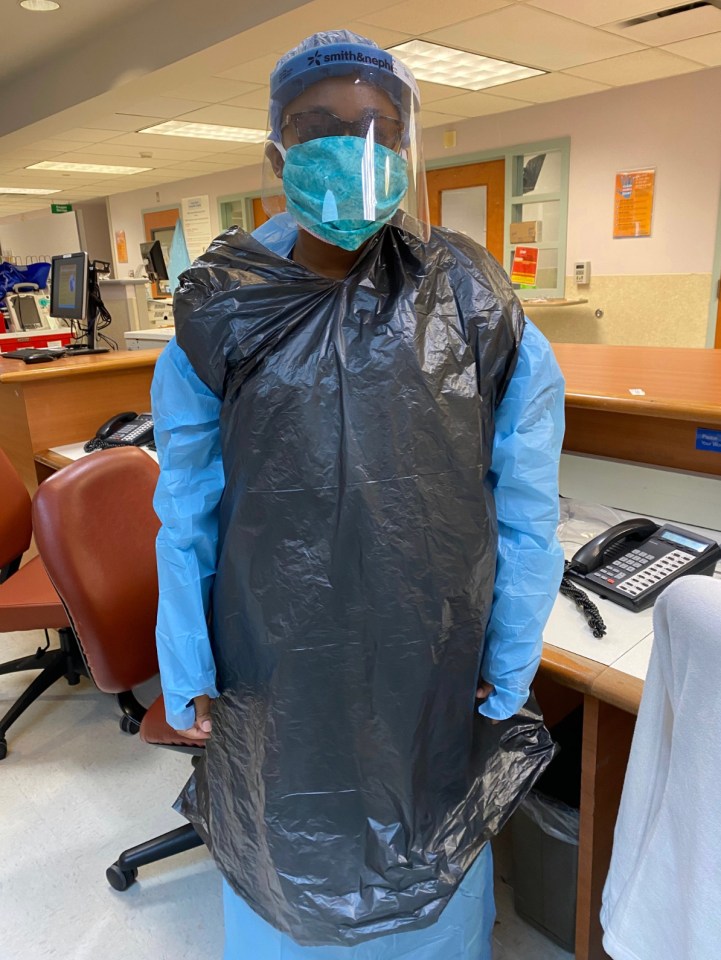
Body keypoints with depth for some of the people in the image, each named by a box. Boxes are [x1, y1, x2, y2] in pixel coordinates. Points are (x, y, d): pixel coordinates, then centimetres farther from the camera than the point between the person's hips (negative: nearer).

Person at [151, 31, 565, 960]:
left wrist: (508, 669, -3)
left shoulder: (470, 306, -9)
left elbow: (524, 504, -5)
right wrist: (186, 675, -1)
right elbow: (185, 515, -3)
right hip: (276, 664, 1)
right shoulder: (221, 314, -7)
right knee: (289, 854, 24)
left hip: (431, 664, 0)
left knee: (429, 851, 24)